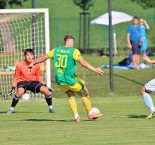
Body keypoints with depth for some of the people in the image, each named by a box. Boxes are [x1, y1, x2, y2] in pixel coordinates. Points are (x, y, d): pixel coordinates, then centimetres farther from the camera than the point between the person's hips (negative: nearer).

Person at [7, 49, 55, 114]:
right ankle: (11, 108, -19)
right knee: (20, 92, -36)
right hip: (22, 81, -3)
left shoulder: (36, 65, -5)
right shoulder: (19, 65, -12)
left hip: (33, 81, 3)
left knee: (46, 90, -16)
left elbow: (38, 77, 7)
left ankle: (51, 107, 7)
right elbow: (16, 77, -4)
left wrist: (45, 86, 2)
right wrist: (13, 88, -9)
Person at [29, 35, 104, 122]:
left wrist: (33, 63, 28)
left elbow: (44, 57, 14)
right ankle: (90, 114, 23)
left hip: (59, 81, 5)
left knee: (71, 95, 23)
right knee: (85, 92, 16)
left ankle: (76, 116, 13)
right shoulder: (74, 51, -10)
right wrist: (94, 69, -21)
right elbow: (82, 62, -21)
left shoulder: (56, 50, 6)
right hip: (70, 80, -5)